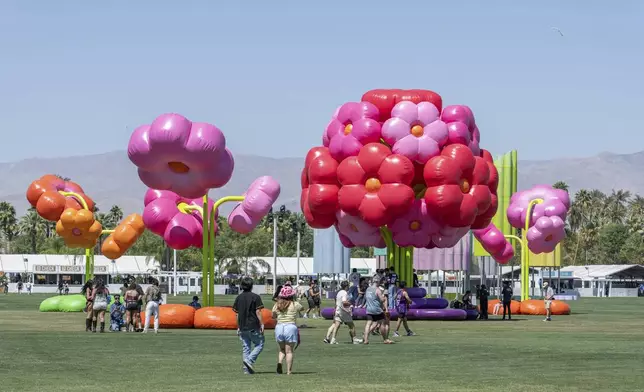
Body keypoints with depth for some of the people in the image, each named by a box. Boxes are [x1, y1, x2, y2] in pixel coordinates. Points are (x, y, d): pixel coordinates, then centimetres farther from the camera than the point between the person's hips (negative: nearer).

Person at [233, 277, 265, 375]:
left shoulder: (238, 298, 8)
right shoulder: (255, 297, -7)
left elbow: (237, 314, 10)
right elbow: (258, 312, -11)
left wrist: (238, 327, 16)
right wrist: (262, 324, -6)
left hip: (242, 327, 5)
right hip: (254, 326, -5)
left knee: (245, 348, 8)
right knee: (259, 345, 7)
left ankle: (247, 369, 5)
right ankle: (250, 360, -14)